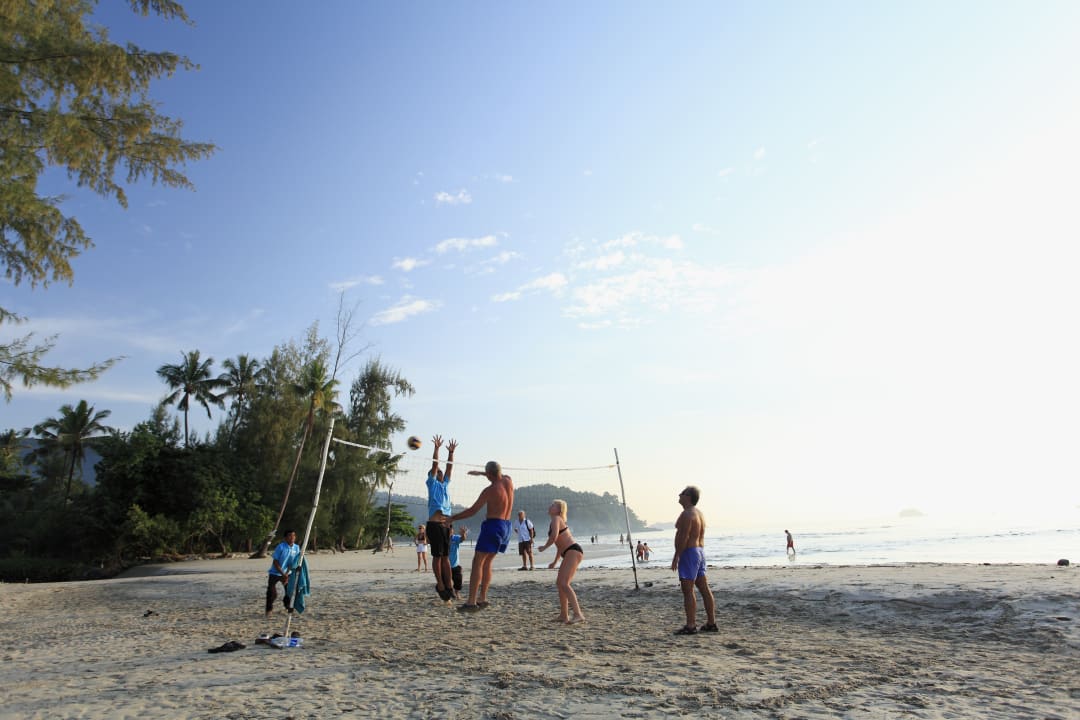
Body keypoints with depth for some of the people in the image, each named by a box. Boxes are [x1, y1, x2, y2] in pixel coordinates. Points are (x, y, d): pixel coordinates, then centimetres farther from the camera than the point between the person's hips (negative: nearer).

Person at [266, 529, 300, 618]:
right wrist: (283, 574, -17)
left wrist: (286, 574, -14)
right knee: (272, 593, -11)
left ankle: (287, 606, 25)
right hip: (275, 573, -4)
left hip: (286, 573, 4)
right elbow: (275, 562, -16)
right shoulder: (281, 547, -20)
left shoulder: (296, 548, -8)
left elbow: (293, 563, -4)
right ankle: (269, 609, 10)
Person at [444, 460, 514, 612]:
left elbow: (472, 511, -11)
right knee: (487, 563, 15)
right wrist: (480, 473, 35)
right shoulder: (508, 481, 4)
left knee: (477, 563, -5)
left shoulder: (489, 490, -14)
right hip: (506, 526, 8)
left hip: (493, 525, -8)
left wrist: (453, 518, 0)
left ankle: (471, 602, -11)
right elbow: (500, 476, 31)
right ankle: (482, 598, 15)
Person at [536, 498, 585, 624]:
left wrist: (545, 546, -6)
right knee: (559, 583, 18)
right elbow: (561, 544, 33)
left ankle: (578, 614, -28)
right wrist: (555, 561, 40)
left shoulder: (556, 518, -5)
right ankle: (564, 615, 24)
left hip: (573, 552, -11)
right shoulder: (557, 520, 24)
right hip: (570, 553, 11)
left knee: (564, 584, -20)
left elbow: (554, 535, -23)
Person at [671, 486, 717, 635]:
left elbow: (683, 537, -21)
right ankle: (711, 623, 17)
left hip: (689, 552, -10)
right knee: (704, 589, 12)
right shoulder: (699, 513, 16)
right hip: (700, 551, 10)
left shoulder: (687, 514, -15)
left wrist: (676, 556, -18)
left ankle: (690, 625, -8)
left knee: (688, 591, -8)